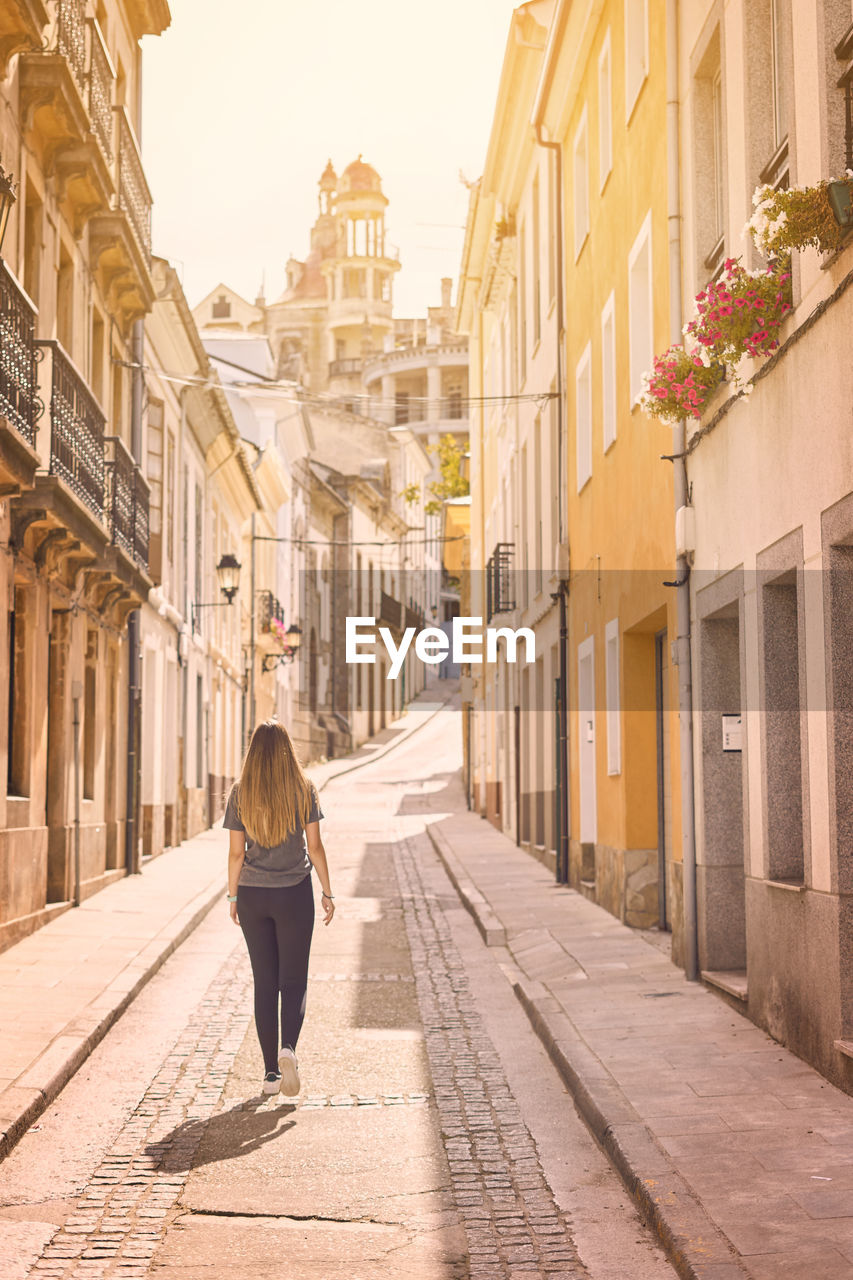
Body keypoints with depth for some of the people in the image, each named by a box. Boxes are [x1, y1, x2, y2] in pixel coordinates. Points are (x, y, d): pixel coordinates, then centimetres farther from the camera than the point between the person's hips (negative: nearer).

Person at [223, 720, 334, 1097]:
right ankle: (287, 1048, -18)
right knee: (294, 980, 7)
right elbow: (314, 847, -3)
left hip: (253, 895, 1)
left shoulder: (240, 793, -2)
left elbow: (236, 853, -1)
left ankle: (271, 1073, 10)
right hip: (294, 894, -1)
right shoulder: (304, 790, -4)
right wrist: (327, 893, 5)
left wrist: (233, 897, 10)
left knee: (264, 984, 9)